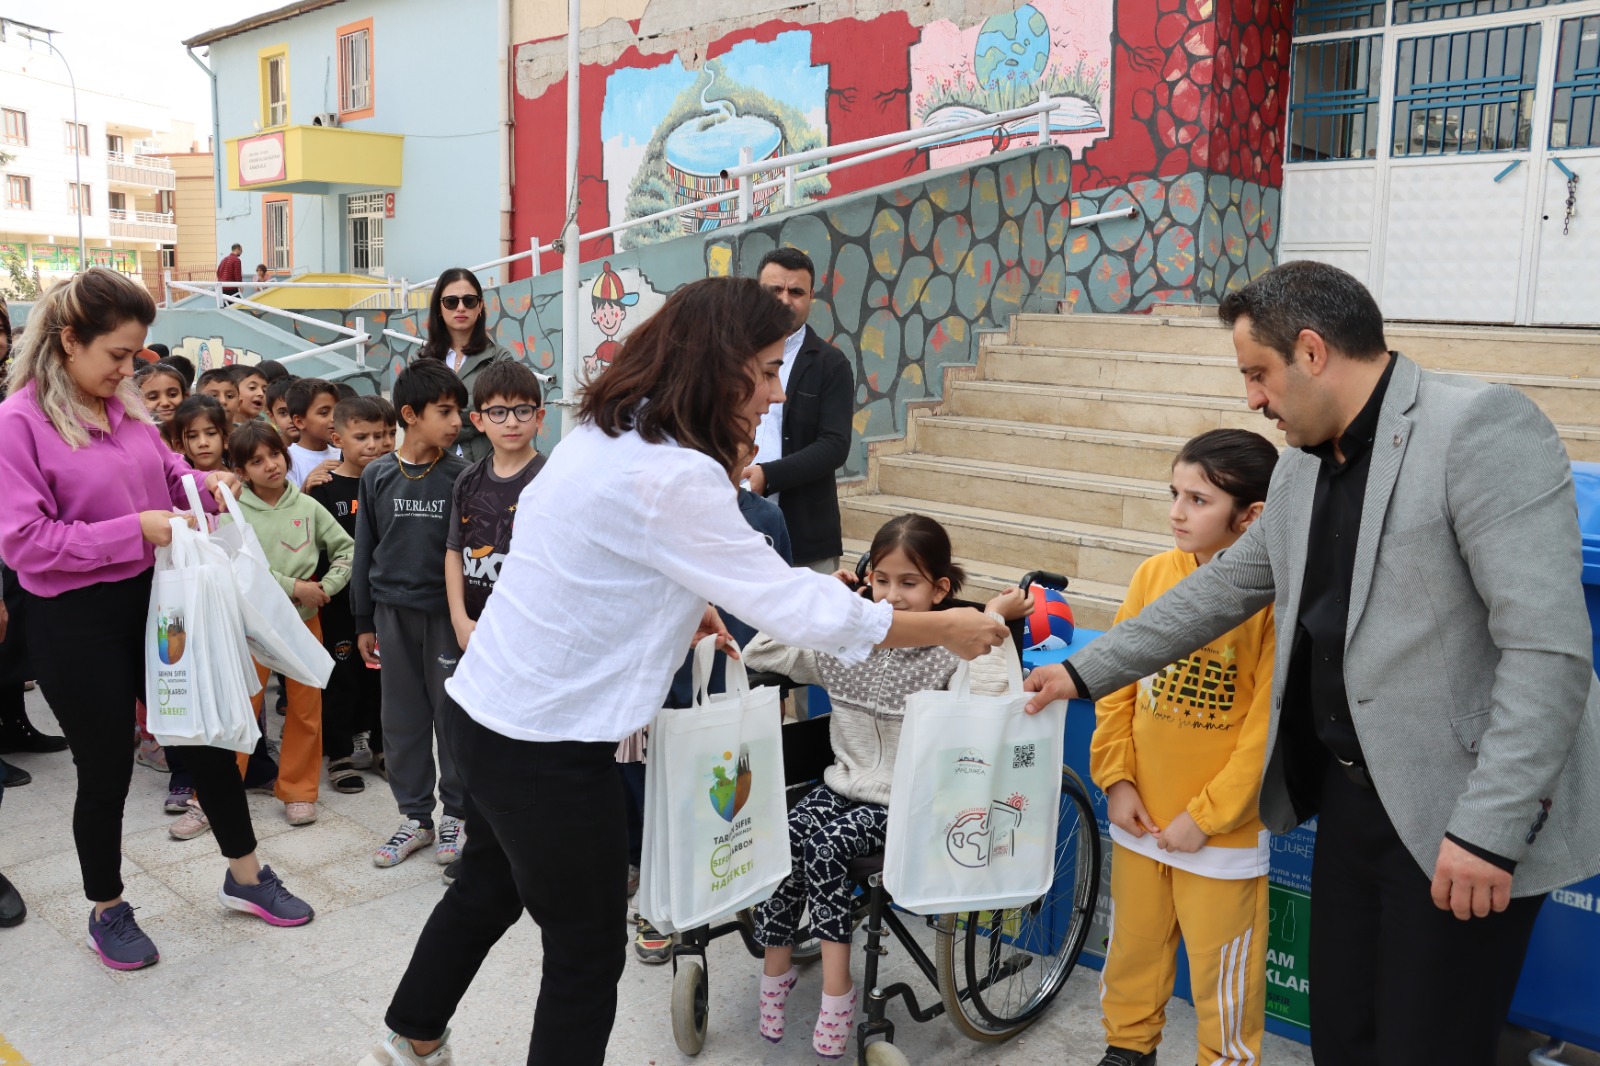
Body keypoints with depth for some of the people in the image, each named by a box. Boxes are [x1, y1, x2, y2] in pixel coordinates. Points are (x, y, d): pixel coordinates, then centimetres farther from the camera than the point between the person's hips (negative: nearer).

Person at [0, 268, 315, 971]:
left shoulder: (126, 406, 3)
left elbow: (164, 473, 19)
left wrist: (204, 481, -2)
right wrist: (133, 531, -23)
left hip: (152, 598, 6)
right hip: (75, 621, -6)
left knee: (207, 737, 14)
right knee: (105, 769, 9)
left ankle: (245, 877, 33)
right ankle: (107, 912, 32)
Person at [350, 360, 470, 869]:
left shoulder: (460, 475, -4)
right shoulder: (377, 476, 3)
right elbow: (365, 550, 7)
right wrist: (363, 623, 8)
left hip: (446, 611, -2)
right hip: (393, 611, 3)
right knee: (402, 717, 10)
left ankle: (456, 813, 20)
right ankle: (414, 817, 24)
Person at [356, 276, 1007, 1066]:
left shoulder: (601, 436, 3)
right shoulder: (674, 479, -25)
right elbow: (797, 609, -23)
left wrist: (675, 610, 10)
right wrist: (946, 629, -13)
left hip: (490, 711, 10)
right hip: (548, 744, -9)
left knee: (490, 887, 29)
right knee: (589, 951, 8)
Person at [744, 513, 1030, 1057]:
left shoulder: (949, 656, -9)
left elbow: (989, 698, -31)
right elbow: (760, 653, 7)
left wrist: (993, 620, -24)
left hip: (905, 806, -5)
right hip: (841, 786, 5)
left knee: (822, 846, -27)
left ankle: (835, 985, -11)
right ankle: (776, 971, -1)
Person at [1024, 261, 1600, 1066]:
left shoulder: (1482, 426, -15)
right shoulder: (1301, 467, 9)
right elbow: (1220, 590, 18)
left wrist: (1490, 828, -24)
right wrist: (1084, 673, 19)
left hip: (1458, 818, -7)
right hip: (1350, 796, 7)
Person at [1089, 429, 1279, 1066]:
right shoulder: (1154, 573, -2)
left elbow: (1267, 725, -14)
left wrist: (1205, 817, -12)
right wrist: (1116, 778, 0)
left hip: (1221, 830, -4)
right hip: (1139, 818, 5)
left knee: (1221, 970, 10)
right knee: (1133, 947, 20)